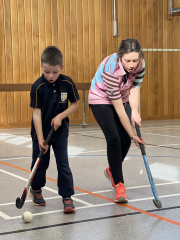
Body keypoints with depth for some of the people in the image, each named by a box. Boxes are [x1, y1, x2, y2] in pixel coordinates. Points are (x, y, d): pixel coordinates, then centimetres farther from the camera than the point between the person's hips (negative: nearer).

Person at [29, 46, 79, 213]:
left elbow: (75, 104, 0)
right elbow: (36, 112, -17)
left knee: (63, 164, -3)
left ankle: (67, 196, 8)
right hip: (41, 131, -1)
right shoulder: (38, 86, -17)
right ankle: (36, 189, 37)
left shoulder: (67, 83, -12)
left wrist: (61, 116, -16)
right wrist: (40, 138, -20)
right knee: (40, 162, 11)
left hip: (60, 131, 1)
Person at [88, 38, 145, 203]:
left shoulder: (140, 65, -22)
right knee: (114, 140, -18)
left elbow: (134, 90, -11)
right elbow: (119, 110, -32)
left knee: (125, 141, 3)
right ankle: (119, 185, -9)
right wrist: (133, 134, -27)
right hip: (101, 100, -6)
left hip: (122, 99, 6)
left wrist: (135, 112, -30)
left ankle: (112, 171, 32)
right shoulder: (111, 70, -37)